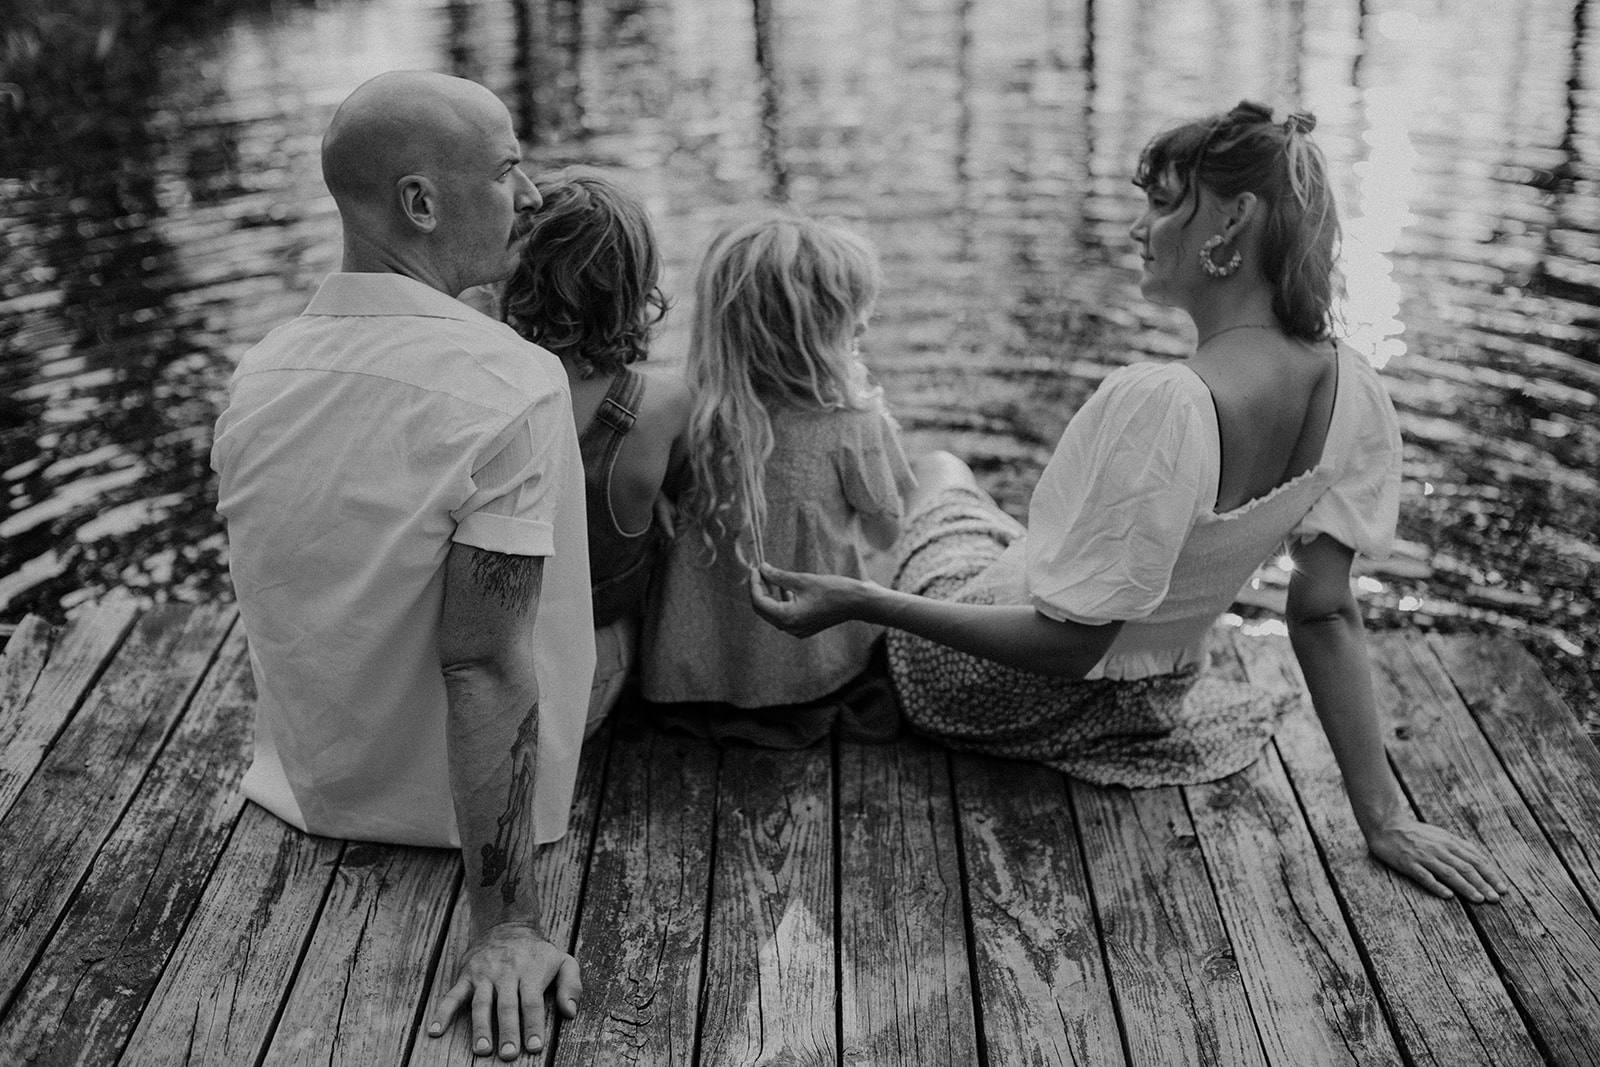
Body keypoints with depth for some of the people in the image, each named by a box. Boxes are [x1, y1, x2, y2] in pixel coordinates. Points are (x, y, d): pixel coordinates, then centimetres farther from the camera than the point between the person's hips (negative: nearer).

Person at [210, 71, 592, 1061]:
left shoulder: (258, 373, -7)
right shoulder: (515, 384, -28)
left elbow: (304, 605, 6)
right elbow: (485, 664, -30)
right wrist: (505, 923, -26)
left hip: (311, 788, 6)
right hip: (460, 804, -6)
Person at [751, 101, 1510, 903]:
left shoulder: (1158, 406, -38)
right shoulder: (1352, 392, -15)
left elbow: (1068, 643, -33)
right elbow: (1326, 613, -12)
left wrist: (861, 603, -32)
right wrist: (1383, 816, -4)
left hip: (990, 688, -6)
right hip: (1149, 701, 6)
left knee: (936, 471, 27)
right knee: (942, 470, 33)